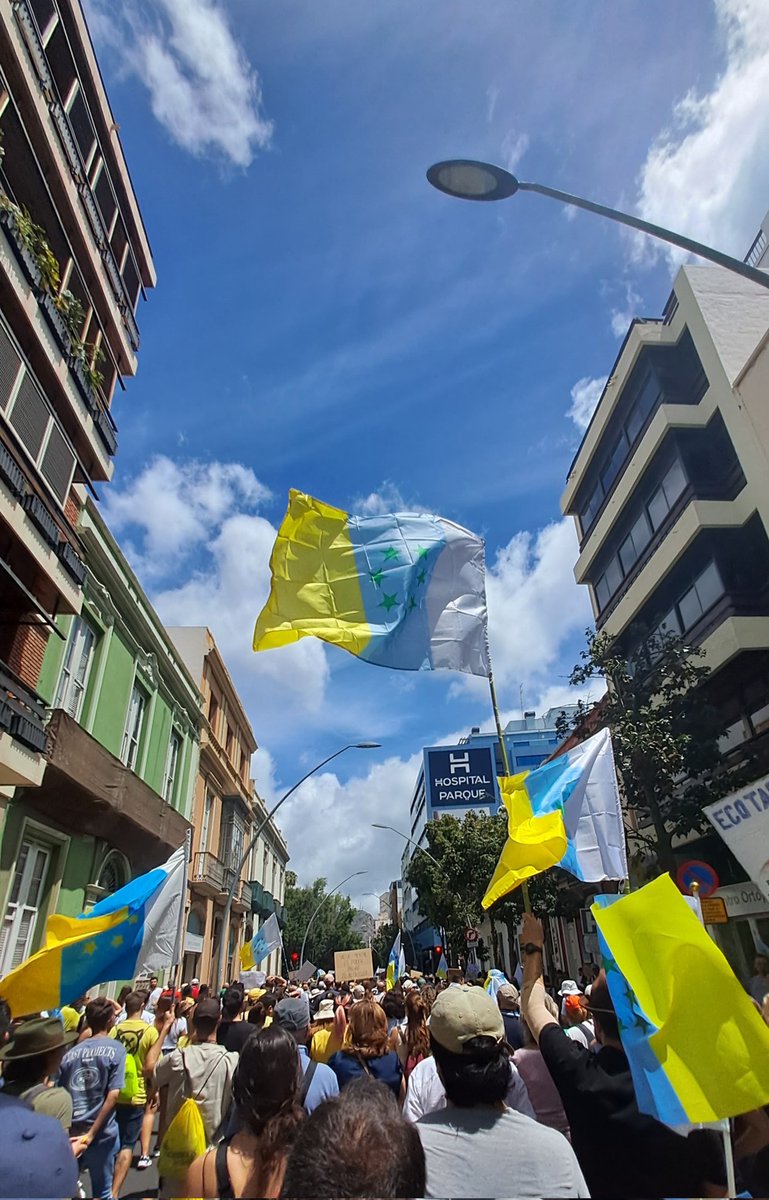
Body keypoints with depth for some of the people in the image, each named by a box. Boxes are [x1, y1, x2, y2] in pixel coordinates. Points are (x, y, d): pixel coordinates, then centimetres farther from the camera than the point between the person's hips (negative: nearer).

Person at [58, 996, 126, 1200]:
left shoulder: (70, 1053, 3)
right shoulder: (116, 1049, -10)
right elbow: (112, 1095, -15)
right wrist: (90, 1135, -9)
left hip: (70, 1133, 3)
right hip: (101, 1133, -3)